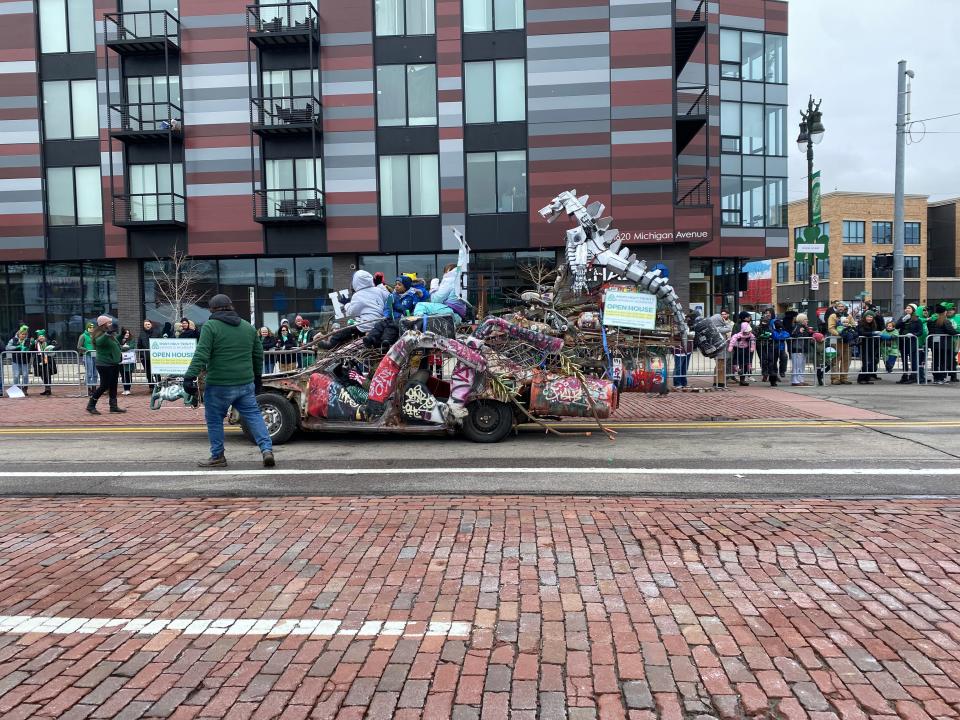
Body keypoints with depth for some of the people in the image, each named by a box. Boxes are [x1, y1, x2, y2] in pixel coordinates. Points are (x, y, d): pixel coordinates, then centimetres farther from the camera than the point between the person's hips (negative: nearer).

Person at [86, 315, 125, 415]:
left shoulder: (110, 334, 14)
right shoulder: (100, 334, -16)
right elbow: (98, 341, -40)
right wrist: (107, 334, -53)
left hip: (114, 363, 9)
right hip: (104, 364, -9)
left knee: (113, 385, 10)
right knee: (104, 386, -6)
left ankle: (113, 406, 15)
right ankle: (90, 405, 5)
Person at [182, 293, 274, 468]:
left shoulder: (210, 326, -5)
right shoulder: (248, 327, 12)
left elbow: (201, 355, -15)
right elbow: (258, 355, 18)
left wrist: (190, 376, -14)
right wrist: (257, 377, 28)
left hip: (219, 385, -4)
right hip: (246, 383, 5)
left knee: (214, 420, 10)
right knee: (254, 415, 9)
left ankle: (217, 456, 17)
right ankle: (267, 449, -3)